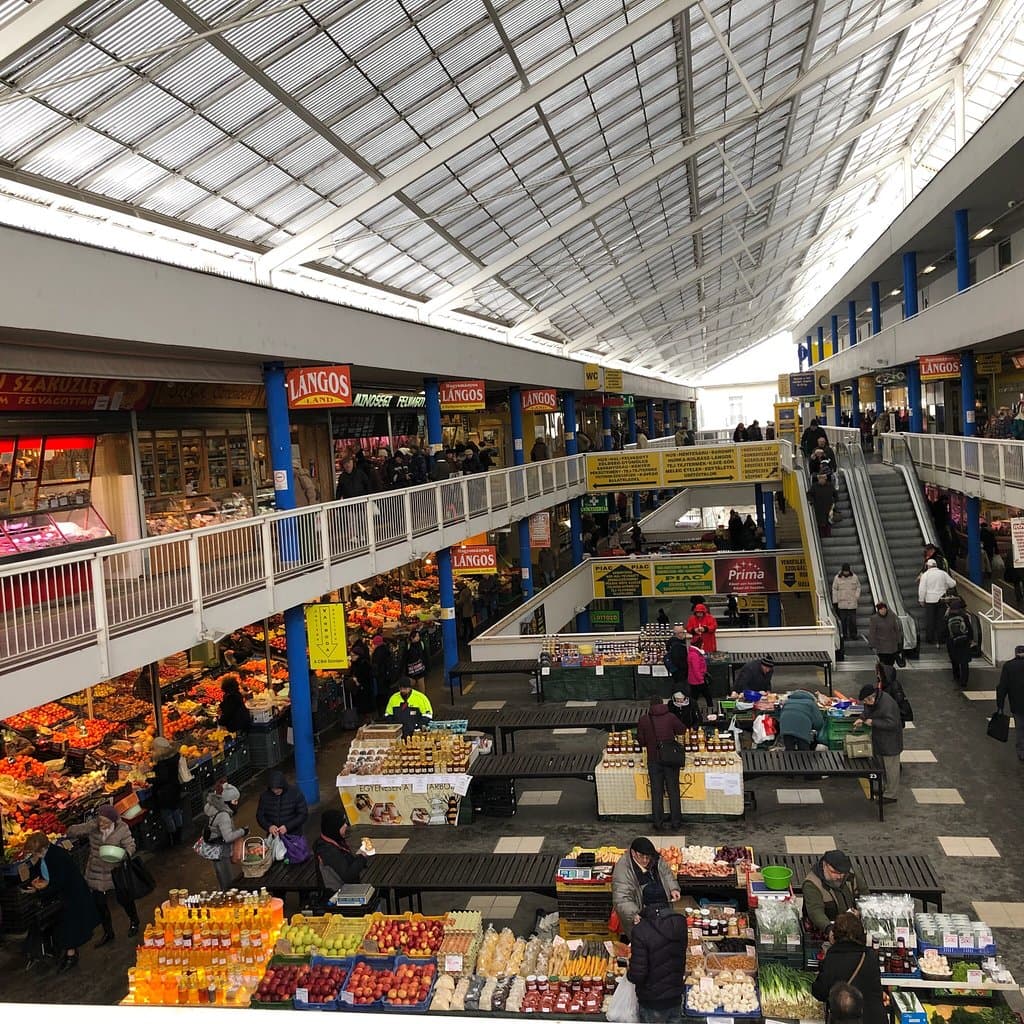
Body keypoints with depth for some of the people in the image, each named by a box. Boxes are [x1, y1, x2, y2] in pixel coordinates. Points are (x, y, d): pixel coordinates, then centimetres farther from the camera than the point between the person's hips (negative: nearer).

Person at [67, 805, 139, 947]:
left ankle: (134, 921, 42)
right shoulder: (92, 826, -11)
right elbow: (71, 831, -14)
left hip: (116, 871, -2)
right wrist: (90, 826, -29)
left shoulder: (122, 828, -16)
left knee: (123, 898, 12)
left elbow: (130, 845, -13)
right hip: (96, 872, 2)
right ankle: (108, 933, 32)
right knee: (100, 903, 11)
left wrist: (125, 853, -36)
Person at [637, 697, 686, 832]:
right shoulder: (670, 717, -7)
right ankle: (676, 822, 15)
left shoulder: (643, 720, -5)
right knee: (673, 790, 10)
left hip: (653, 760, 0)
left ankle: (658, 823, 11)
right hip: (671, 759, 0)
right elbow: (682, 730, 6)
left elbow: (641, 740, 1)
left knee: (656, 792, 8)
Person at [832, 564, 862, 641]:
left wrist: (857, 597, -1)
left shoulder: (854, 577, 2)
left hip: (852, 603, 0)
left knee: (853, 620, -1)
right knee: (843, 620, 3)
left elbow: (858, 587, 11)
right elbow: (834, 589, 2)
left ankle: (853, 635, 10)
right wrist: (835, 601, 0)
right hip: (842, 603, 0)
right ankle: (845, 635, 11)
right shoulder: (837, 578, -1)